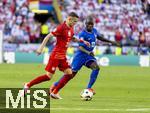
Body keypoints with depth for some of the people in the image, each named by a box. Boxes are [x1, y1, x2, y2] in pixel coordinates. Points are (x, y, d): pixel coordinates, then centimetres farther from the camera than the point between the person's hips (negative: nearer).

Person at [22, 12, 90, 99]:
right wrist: (41, 48, -20)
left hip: (63, 56, 9)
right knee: (49, 76, -8)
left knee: (69, 73, -2)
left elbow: (72, 38, 28)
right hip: (56, 55, -9)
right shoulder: (61, 28, -17)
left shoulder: (71, 28, 9)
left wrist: (82, 41, 17)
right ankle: (28, 85, 4)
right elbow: (48, 37, -17)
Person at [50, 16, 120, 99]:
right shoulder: (82, 34, -18)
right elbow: (80, 47, -26)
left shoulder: (94, 31, 4)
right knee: (71, 73, -4)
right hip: (81, 55, -6)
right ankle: (55, 86, 14)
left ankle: (89, 88, -17)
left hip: (89, 55, 6)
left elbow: (100, 37, 25)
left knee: (96, 67, -21)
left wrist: (111, 42, 22)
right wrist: (88, 52, -44)